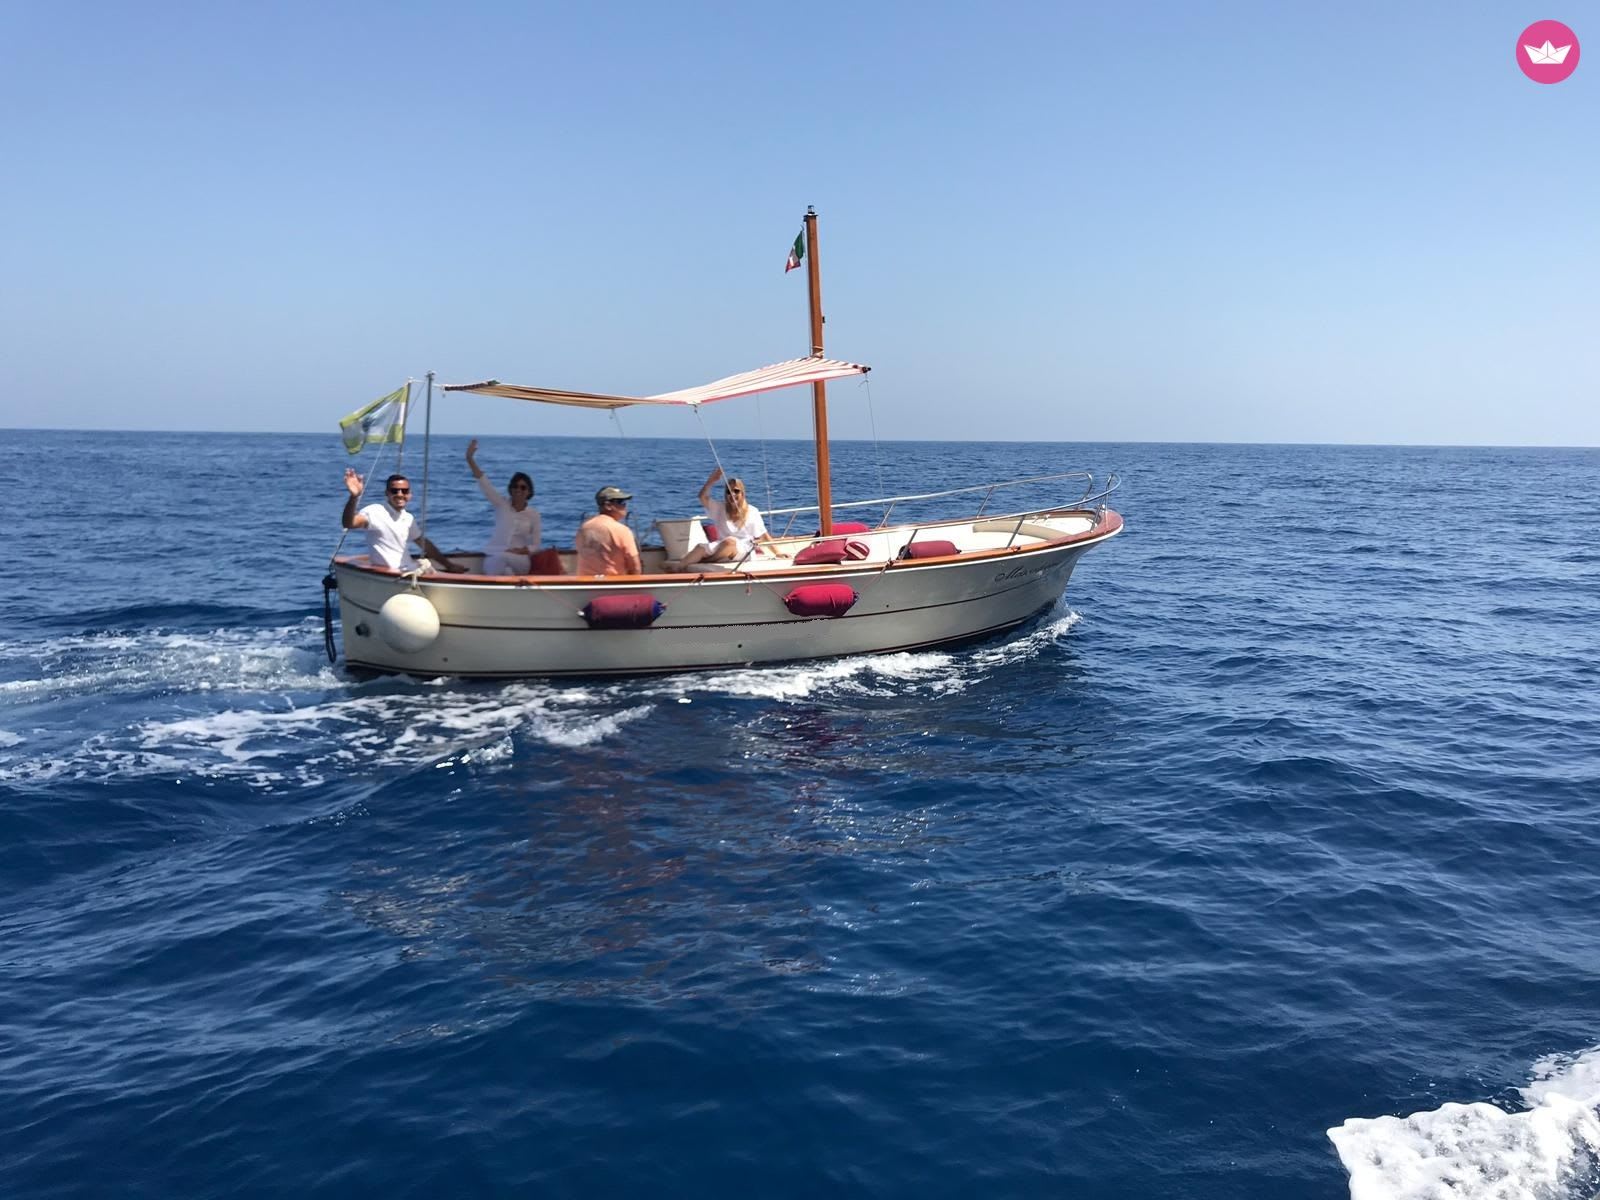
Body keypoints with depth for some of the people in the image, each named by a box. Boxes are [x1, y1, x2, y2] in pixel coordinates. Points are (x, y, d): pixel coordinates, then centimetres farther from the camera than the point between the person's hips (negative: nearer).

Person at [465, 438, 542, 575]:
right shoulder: (501, 504, 5)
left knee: (501, 558, -37)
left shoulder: (533, 514, 4)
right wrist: (470, 459, -13)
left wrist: (519, 551, -15)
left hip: (520, 560, -1)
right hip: (493, 557, 1)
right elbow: (483, 482, -3)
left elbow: (535, 546, 5)